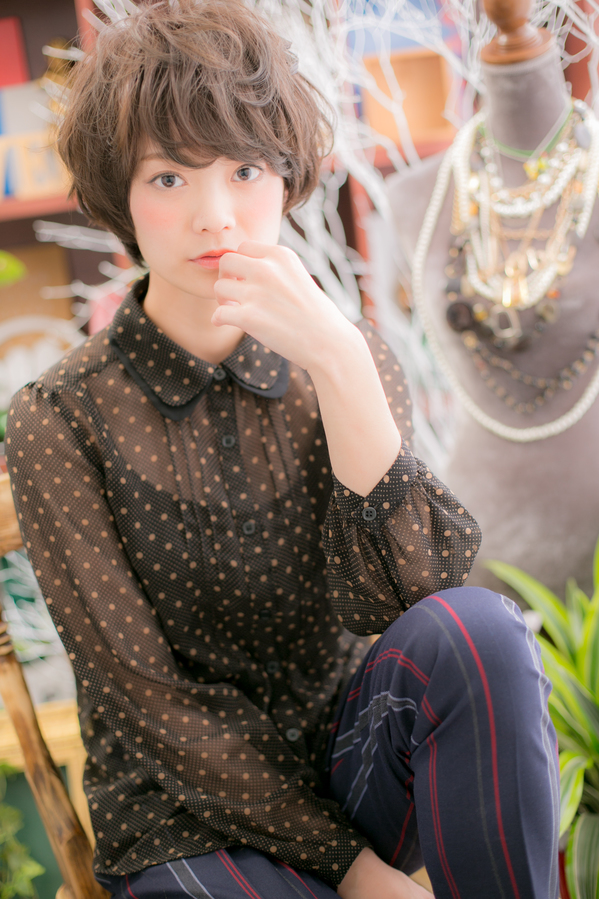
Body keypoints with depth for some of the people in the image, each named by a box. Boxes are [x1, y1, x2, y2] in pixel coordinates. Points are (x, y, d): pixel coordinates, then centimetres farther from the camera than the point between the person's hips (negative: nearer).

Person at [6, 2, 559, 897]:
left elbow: (386, 598, -15)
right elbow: (148, 704, -11)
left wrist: (339, 363, -26)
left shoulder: (344, 361, 1)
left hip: (346, 762, 3)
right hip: (188, 818, -3)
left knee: (475, 628, -26)